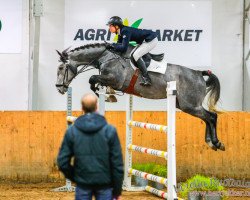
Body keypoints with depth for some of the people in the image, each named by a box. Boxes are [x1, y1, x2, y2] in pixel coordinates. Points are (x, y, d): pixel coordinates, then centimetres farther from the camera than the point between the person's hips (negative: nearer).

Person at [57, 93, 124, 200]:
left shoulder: (72, 131, -4)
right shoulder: (109, 131, -7)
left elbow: (62, 162, -4)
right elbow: (117, 163, -6)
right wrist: (117, 190, 2)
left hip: (83, 184, 1)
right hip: (104, 183, -1)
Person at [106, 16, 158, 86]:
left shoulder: (125, 31, -26)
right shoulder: (121, 32, 4)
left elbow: (123, 48, -31)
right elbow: (119, 44, 10)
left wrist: (112, 46, -20)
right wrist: (110, 46, -8)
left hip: (151, 40, -11)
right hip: (144, 41, 11)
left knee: (136, 55, -20)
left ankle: (147, 79, -17)